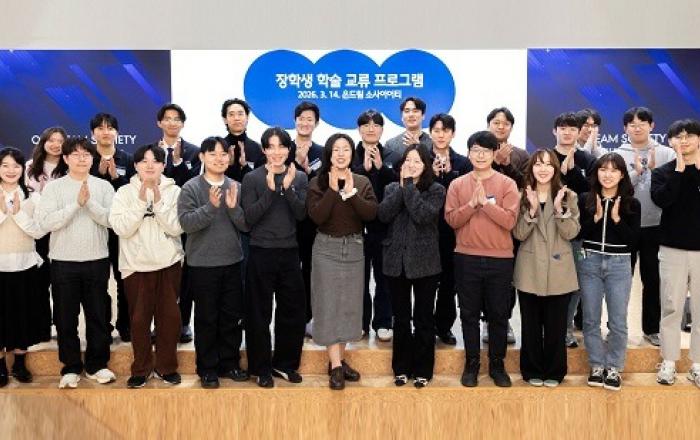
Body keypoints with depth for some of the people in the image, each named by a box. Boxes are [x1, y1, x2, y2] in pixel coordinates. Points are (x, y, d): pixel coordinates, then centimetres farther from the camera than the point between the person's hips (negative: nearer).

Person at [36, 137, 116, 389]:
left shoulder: (104, 187, 3)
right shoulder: (53, 188, 1)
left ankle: (96, 365, 22)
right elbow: (45, 222, -11)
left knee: (98, 316, 8)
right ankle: (71, 368, 21)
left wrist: (90, 202, -18)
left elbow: (112, 219, -8)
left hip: (97, 261, 1)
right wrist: (76, 203, -16)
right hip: (64, 262, 0)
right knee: (66, 318, 7)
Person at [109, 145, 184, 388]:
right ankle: (141, 368, 21)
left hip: (169, 263, 0)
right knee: (139, 318, 5)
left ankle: (166, 366, 21)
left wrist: (158, 201, -17)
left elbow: (176, 228, -9)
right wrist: (141, 201, -17)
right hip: (136, 265, 0)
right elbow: (121, 228, -12)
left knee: (169, 316, 4)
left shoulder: (174, 191, 0)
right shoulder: (125, 192, 0)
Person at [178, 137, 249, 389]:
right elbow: (185, 223, -15)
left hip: (232, 262, 3)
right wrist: (211, 206, -25)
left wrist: (233, 207, -17)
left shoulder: (236, 187, 4)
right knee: (206, 319, 6)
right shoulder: (191, 188, -5)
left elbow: (246, 225, 1)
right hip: (203, 264, -3)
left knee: (233, 317, 11)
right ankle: (207, 369, 18)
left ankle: (230, 363, 26)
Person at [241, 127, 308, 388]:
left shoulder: (299, 177, 5)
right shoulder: (252, 178, -3)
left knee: (293, 311, 9)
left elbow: (302, 214, -4)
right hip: (261, 254, -3)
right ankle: (261, 369, 18)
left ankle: (284, 364, 26)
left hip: (289, 252, 3)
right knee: (259, 314, 4)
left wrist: (288, 188, -17)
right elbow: (249, 218, -11)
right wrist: (270, 190, -19)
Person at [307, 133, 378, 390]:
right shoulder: (318, 183, -4)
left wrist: (351, 193, -18)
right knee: (329, 304, -2)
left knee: (349, 304, 9)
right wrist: (332, 190, -19)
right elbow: (316, 216, -17)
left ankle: (340, 359, 22)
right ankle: (335, 366, 1)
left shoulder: (362, 183, 3)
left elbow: (371, 214, -10)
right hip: (327, 248, -3)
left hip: (354, 248, 3)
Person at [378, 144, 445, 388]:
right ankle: (401, 368, 22)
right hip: (397, 260, 3)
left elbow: (423, 215, -20)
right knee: (400, 318, 10)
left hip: (424, 261, -3)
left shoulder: (436, 190, -2)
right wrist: (401, 186, -11)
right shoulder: (392, 188, 9)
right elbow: (383, 214, -9)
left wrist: (410, 184, -14)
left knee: (423, 317, 5)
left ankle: (422, 369, 16)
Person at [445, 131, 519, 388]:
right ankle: (471, 363, 21)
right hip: (466, 258, 1)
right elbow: (451, 220, -3)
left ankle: (497, 363, 22)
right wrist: (472, 203, -15)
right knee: (469, 313, 8)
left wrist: (485, 201, -16)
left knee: (498, 314, 8)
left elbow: (509, 220, -10)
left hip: (500, 258, -1)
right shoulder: (457, 185, 4)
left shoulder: (507, 184, 0)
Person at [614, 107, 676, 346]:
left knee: (653, 279, 10)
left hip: (655, 226, 1)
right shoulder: (618, 154, 0)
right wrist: (636, 172, -20)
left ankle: (651, 328, 23)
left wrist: (655, 170, -19)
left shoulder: (666, 153, 2)